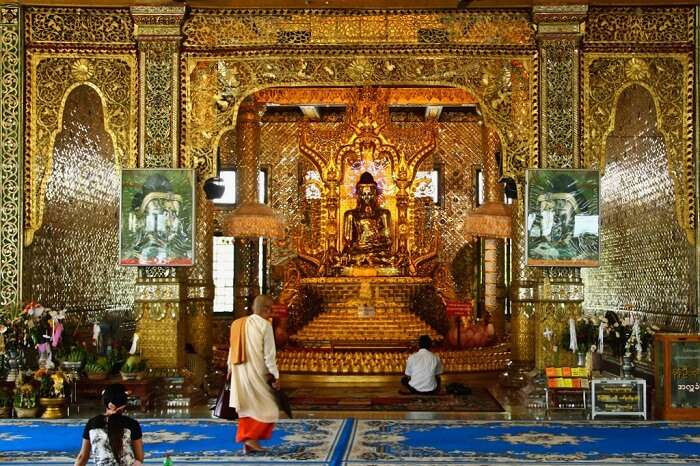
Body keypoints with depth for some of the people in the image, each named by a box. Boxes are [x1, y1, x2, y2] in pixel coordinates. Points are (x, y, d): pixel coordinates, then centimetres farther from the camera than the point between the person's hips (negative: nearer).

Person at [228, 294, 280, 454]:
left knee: (247, 408, 14)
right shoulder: (265, 326, -13)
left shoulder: (238, 324, 5)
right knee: (267, 409, 7)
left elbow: (233, 349, 10)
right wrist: (275, 376, -9)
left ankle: (247, 443, 14)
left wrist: (230, 368, 20)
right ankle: (251, 437, -3)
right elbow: (269, 354, -14)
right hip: (257, 374, -6)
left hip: (240, 373, 6)